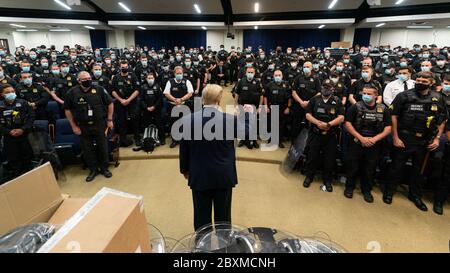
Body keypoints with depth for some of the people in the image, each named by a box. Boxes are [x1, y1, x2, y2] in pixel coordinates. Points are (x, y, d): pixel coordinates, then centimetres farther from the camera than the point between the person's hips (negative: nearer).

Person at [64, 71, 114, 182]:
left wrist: (109, 120, 0)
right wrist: (74, 126, 1)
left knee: (103, 147, 9)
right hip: (83, 126, 1)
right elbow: (68, 110, 3)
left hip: (99, 124, -1)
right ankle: (93, 170, 25)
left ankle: (104, 168, 26)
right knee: (87, 149, 9)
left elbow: (110, 103, 2)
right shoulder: (72, 92, -4)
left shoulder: (99, 89, -6)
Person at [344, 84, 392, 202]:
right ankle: (349, 187, 25)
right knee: (353, 166, 7)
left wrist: (375, 139, -12)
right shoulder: (356, 107, -2)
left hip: (374, 145, 2)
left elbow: (388, 128, 2)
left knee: (370, 169, 10)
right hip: (356, 142, -1)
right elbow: (348, 123, -7)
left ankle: (367, 190, 27)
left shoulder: (383, 109, 3)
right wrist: (361, 138, -13)